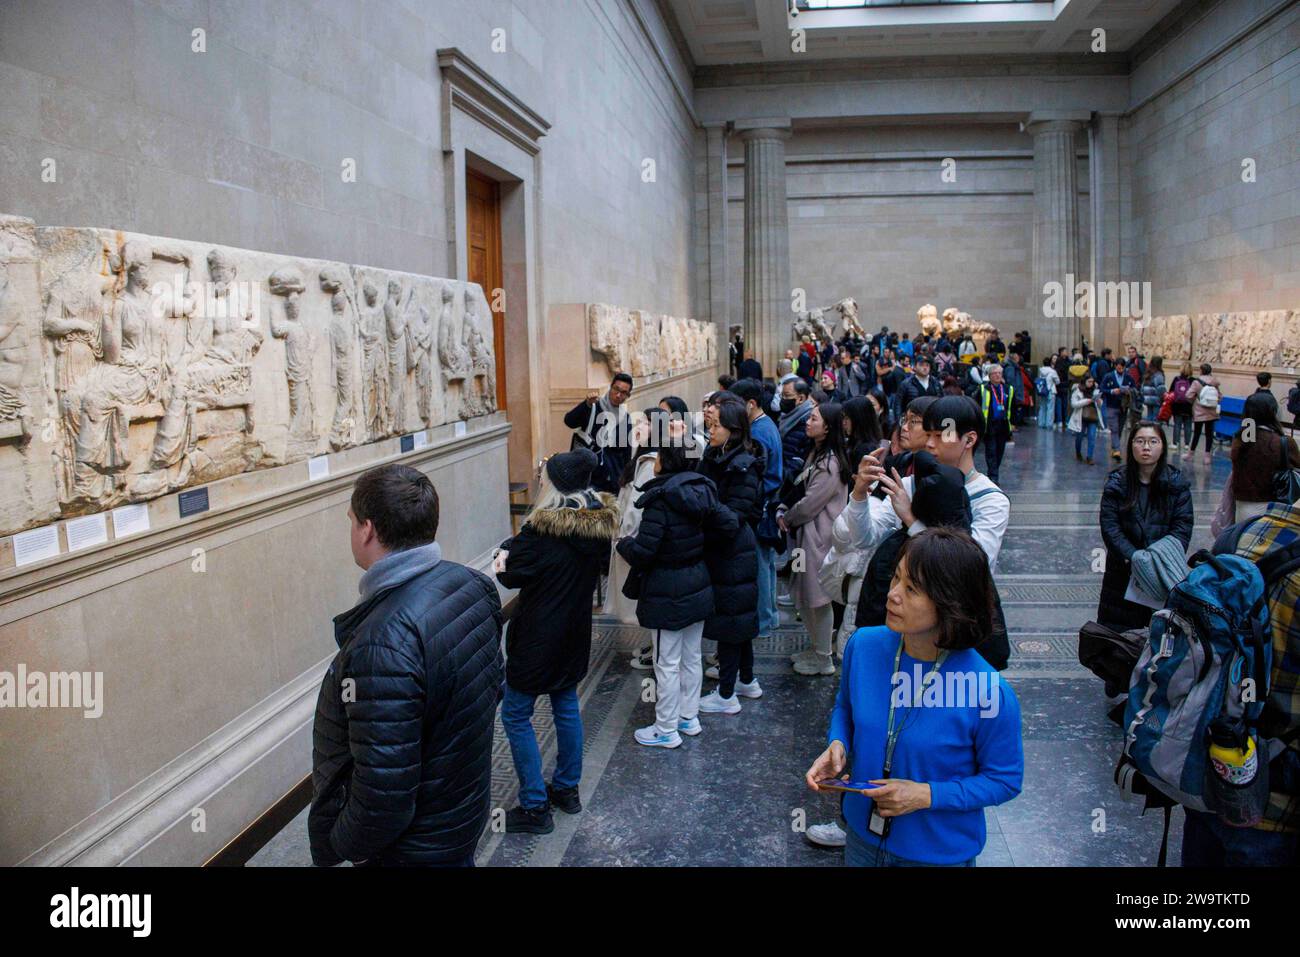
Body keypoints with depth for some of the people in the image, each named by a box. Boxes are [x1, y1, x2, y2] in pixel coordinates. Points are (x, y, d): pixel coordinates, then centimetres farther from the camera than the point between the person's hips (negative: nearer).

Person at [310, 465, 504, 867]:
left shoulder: (384, 643, -35)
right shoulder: (472, 584, -9)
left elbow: (383, 799, -30)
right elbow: (493, 685, 7)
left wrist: (339, 846, -12)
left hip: (410, 849, -7)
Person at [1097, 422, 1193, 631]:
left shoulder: (1177, 484, 0)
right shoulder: (1116, 482, -1)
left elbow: (1182, 528, -5)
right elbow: (1110, 528, -7)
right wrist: (1134, 559, -19)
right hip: (1123, 573, 0)